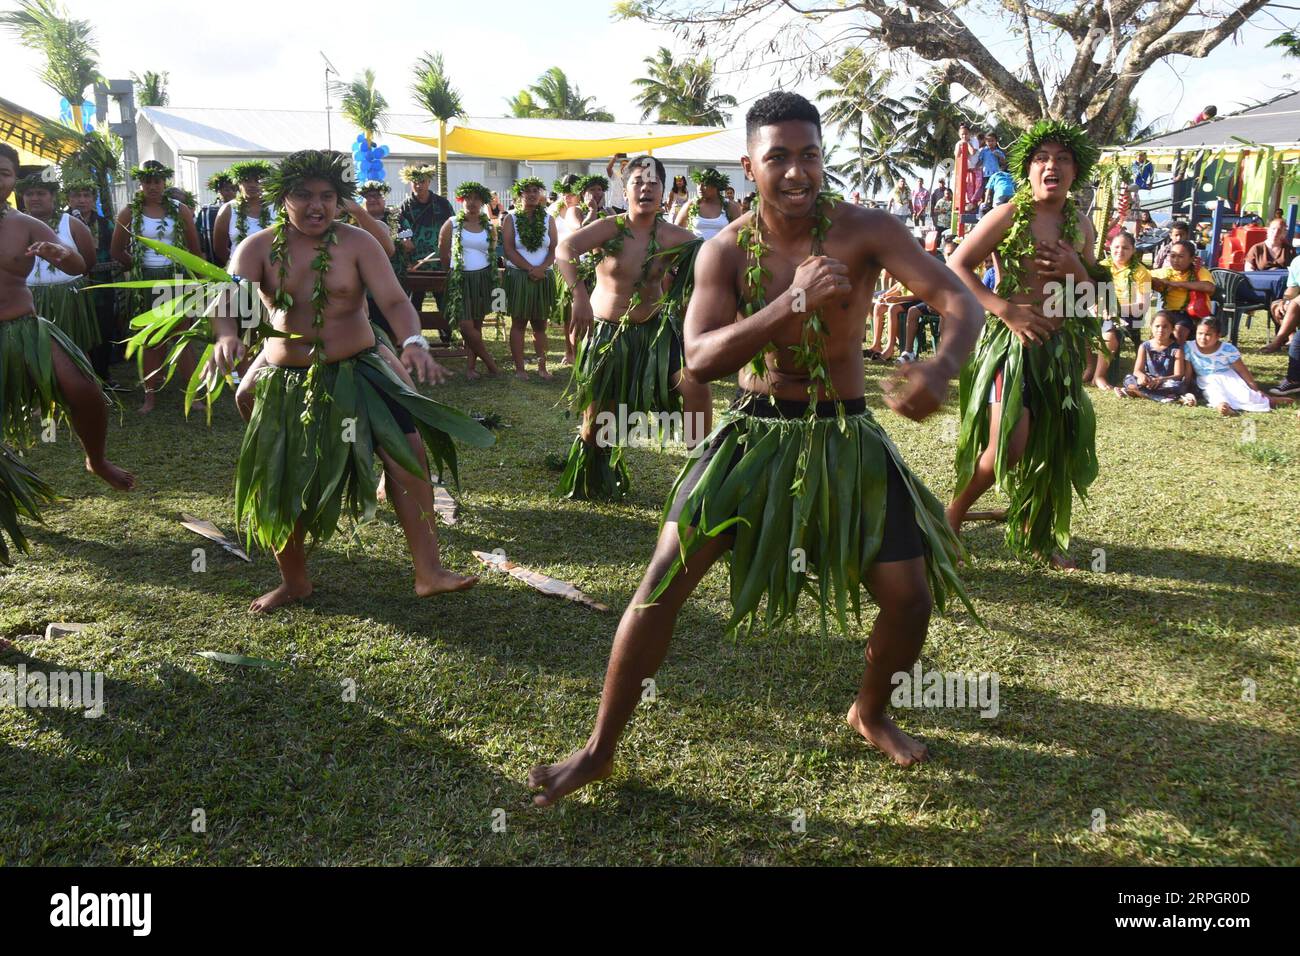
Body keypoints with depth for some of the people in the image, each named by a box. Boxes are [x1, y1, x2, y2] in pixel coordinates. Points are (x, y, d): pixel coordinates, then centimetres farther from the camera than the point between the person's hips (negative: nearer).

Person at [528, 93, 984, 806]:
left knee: (912, 596, -1)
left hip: (846, 436, 1)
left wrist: (943, 366, -42)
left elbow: (962, 302, -19)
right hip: (755, 432, 0)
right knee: (664, 579, -8)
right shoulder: (725, 251, -8)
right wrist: (793, 301, -33)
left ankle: (869, 713, 33)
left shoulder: (864, 230, -11)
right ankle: (599, 750, 8)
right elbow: (699, 361, -20)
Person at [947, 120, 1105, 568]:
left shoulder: (1081, 224, 9)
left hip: (1062, 345, 6)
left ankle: (1036, 534, 27)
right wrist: (1005, 309, -19)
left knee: (1051, 445, 10)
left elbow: (1095, 294, 16)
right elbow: (956, 267, -12)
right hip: (1012, 341, -6)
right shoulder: (1008, 216, -7)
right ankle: (953, 514, 9)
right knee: (1009, 445, -14)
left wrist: (1076, 270, -6)